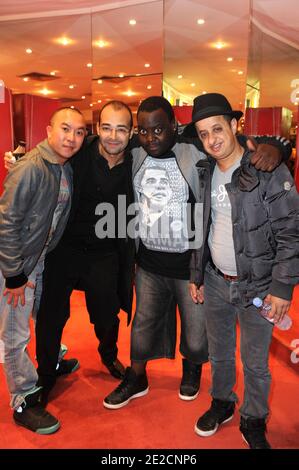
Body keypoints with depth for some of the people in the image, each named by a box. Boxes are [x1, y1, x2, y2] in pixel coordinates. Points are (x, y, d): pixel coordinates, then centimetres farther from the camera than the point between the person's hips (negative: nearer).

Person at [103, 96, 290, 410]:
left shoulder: (196, 155, -13)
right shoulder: (133, 158, -1)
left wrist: (270, 147, -29)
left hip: (191, 263, -3)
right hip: (149, 262, 3)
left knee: (196, 333, 15)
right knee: (143, 325, 19)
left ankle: (192, 368, 48)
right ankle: (136, 379, 43)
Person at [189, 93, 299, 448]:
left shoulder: (268, 171, -14)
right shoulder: (205, 173, 3)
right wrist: (196, 275, 11)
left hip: (257, 285, -4)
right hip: (215, 282, 5)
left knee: (255, 362, 11)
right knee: (218, 352, 20)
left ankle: (253, 421, 35)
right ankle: (222, 403, 44)